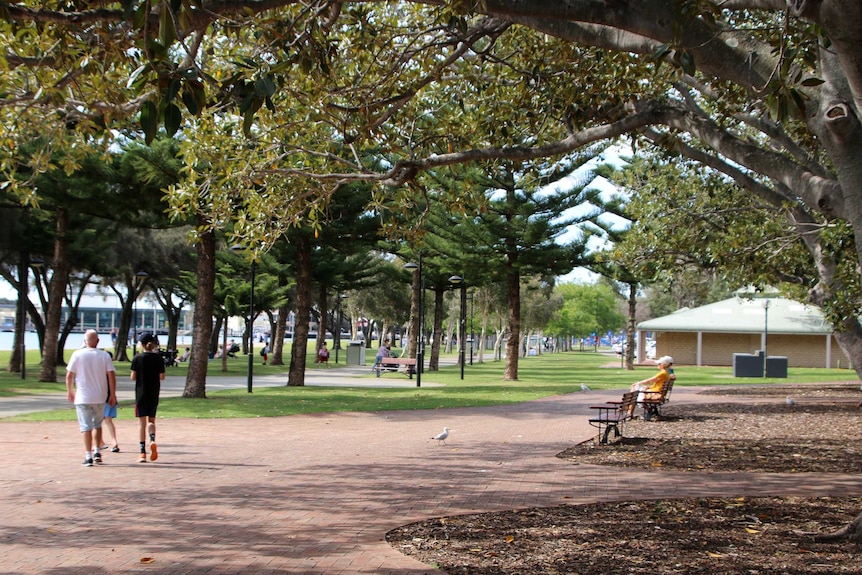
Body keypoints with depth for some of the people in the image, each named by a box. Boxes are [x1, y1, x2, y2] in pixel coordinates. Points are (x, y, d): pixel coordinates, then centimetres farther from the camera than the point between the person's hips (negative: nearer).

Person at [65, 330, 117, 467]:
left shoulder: (77, 354, -5)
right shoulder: (105, 355, -1)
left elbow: (69, 375, -2)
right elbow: (111, 375, -4)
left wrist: (70, 391, 13)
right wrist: (113, 394, 4)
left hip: (82, 397, -2)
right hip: (100, 397, 2)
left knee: (86, 427, 0)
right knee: (97, 424, 20)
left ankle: (88, 456, -5)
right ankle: (97, 452, 15)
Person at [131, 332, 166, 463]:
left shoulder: (137, 358, -7)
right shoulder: (158, 358, -2)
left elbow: (133, 377, -7)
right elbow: (162, 377, -1)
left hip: (141, 393, -2)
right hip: (154, 394, 2)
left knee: (142, 422, 5)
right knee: (151, 420, 14)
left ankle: (143, 452, 1)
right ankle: (152, 440, -16)